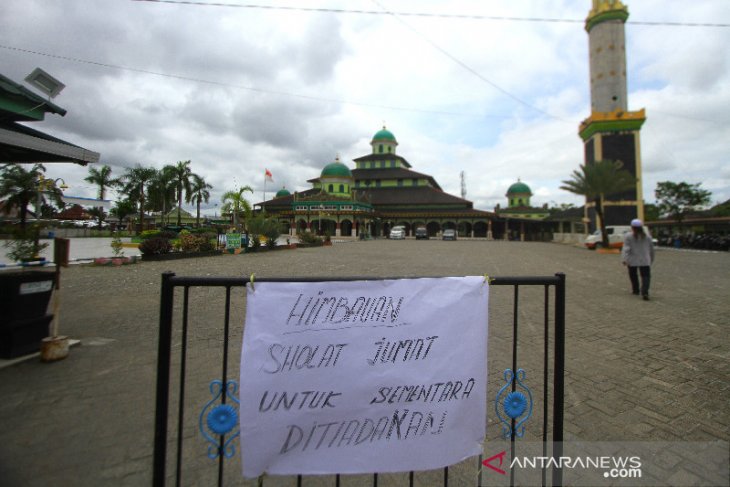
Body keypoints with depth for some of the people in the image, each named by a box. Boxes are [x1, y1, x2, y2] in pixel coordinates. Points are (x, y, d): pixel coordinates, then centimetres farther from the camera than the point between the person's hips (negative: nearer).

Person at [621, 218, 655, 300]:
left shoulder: (628, 236, -7)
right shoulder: (647, 235, 5)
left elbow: (626, 248, -15)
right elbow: (651, 248, 11)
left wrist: (624, 259, -17)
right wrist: (651, 259, 23)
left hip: (632, 260, -1)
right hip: (645, 260, 2)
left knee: (633, 275, 16)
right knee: (646, 276, 0)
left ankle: (635, 289, 30)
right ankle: (645, 292, -17)